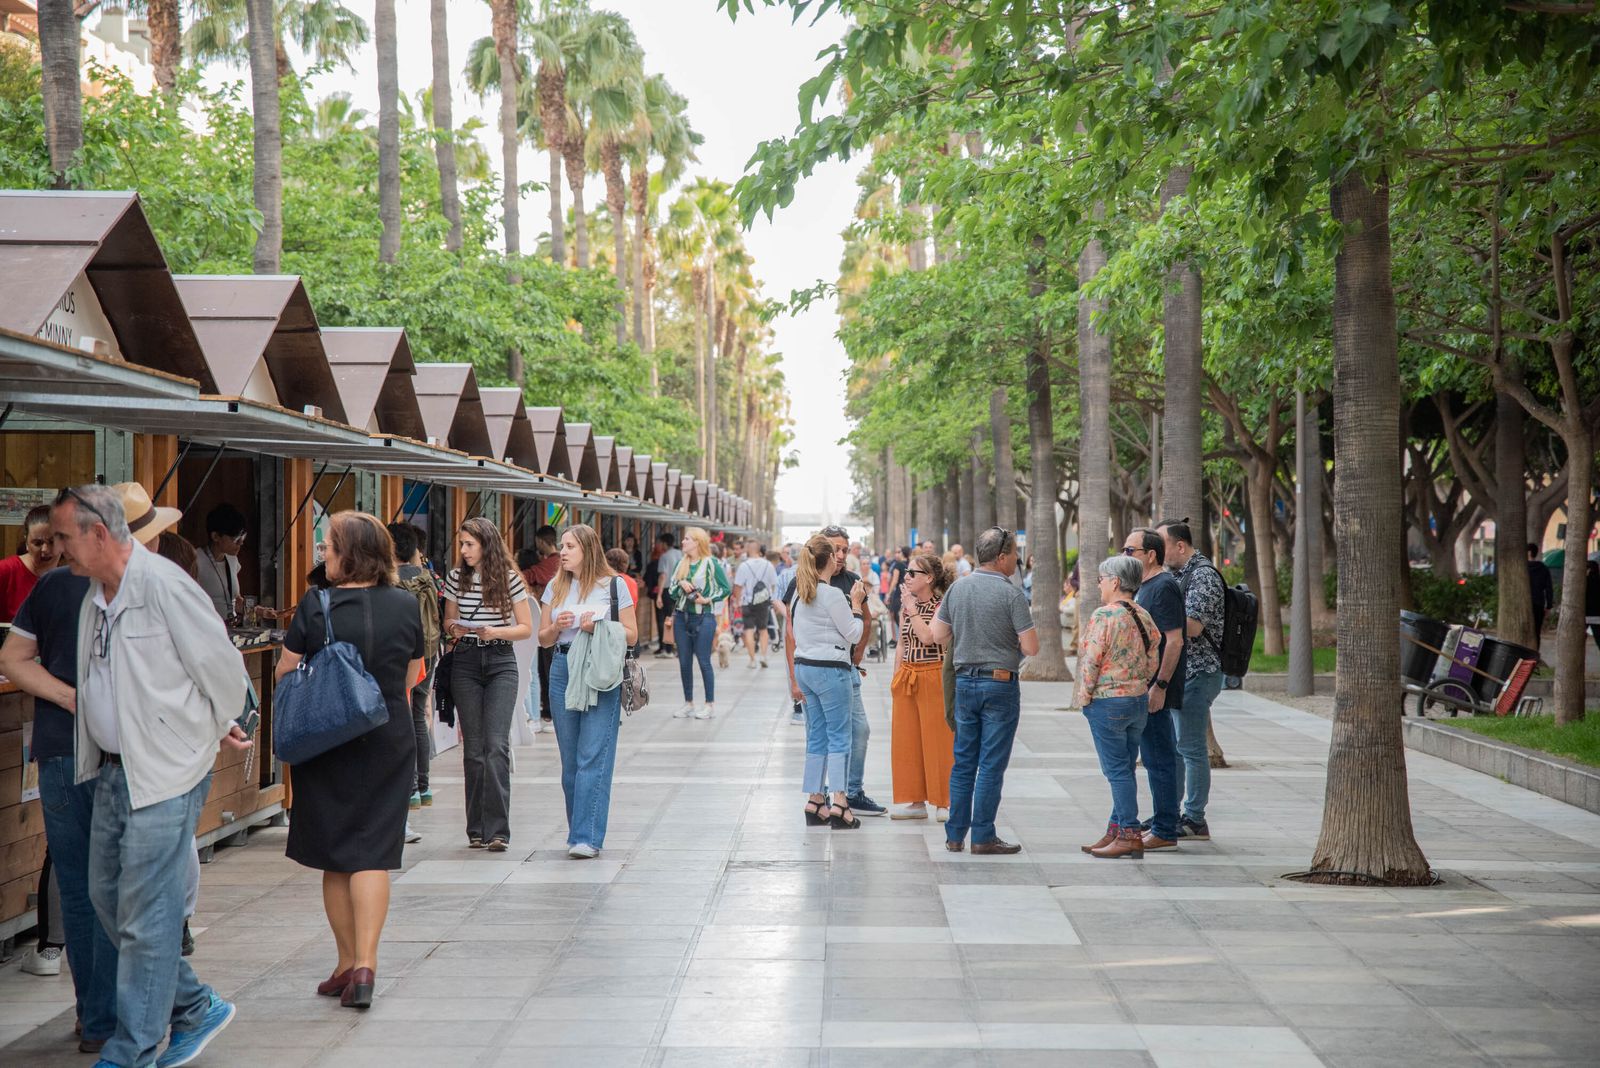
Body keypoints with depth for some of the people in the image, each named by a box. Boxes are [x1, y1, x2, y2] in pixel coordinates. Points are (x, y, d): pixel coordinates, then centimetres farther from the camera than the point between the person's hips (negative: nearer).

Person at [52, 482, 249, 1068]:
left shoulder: (164, 586, -17)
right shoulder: (93, 597, 10)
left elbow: (221, 666, -11)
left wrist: (219, 729, 2)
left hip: (166, 775, -9)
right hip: (113, 771, 9)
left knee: (145, 915, -4)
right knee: (106, 895, 14)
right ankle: (196, 1007, 27)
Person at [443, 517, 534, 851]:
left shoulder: (510, 578, -2)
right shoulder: (456, 577, 6)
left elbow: (526, 628, 2)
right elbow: (448, 621, 16)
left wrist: (496, 632, -15)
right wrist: (453, 629, -7)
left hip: (500, 663, -3)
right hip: (465, 663, 3)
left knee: (496, 745, -13)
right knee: (473, 748, 4)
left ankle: (497, 831, -13)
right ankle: (477, 830, 10)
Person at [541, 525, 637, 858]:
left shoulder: (613, 585, 1)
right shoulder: (556, 587, 12)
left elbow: (631, 635, 3)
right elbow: (543, 639, 16)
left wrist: (598, 628, -12)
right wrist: (557, 626, -5)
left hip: (601, 674, -4)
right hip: (563, 671, 5)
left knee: (593, 758, -10)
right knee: (570, 759, 7)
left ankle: (587, 838, -11)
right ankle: (580, 832, 16)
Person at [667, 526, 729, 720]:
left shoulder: (710, 563, -6)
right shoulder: (681, 563, 10)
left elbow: (726, 588, -4)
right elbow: (671, 591, 11)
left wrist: (708, 599, -13)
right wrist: (680, 583, -8)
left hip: (703, 618, -6)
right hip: (681, 616, 6)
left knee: (704, 661, -3)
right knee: (684, 662, 7)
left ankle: (710, 704, 6)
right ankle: (688, 704, 16)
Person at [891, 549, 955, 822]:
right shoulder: (906, 607, 12)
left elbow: (928, 637, -22)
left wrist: (912, 609, -15)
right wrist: (896, 680, 15)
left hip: (934, 677, -7)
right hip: (907, 677, 7)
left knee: (938, 741, -3)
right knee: (906, 741, 7)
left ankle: (944, 803, 6)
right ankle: (915, 802, 16)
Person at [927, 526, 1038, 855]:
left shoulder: (957, 588, 3)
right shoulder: (1011, 594, -13)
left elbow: (938, 636, 9)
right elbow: (1030, 648, -13)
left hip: (965, 682, 5)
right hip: (1000, 685, -5)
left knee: (963, 762, 12)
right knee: (992, 765, 0)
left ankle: (955, 835, 14)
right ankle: (983, 837, 2)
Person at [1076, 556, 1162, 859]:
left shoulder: (1104, 616, -16)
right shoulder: (1144, 617, 7)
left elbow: (1090, 662, -16)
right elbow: (1153, 662, 10)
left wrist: (1084, 698, -5)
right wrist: (1138, 685, 16)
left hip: (1108, 702, -8)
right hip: (1139, 700, 8)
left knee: (1117, 770, -3)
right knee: (1124, 769, 13)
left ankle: (1130, 835, -3)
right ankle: (1116, 830, 18)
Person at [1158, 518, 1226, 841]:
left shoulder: (1203, 575, -15)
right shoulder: (1180, 574, 15)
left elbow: (1192, 627, -24)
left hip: (1197, 673, -10)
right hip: (1180, 672, 10)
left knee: (1191, 747, -5)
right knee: (1171, 745, 14)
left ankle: (1195, 820, 0)